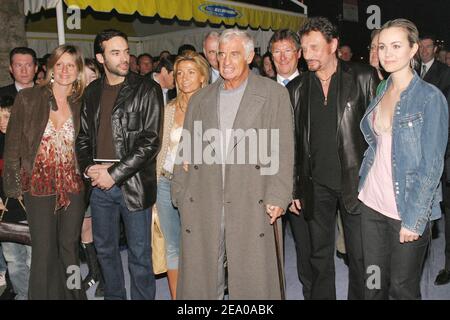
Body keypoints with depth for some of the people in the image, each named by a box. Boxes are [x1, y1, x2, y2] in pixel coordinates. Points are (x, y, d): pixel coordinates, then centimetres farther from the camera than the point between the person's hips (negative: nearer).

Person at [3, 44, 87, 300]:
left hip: (73, 183, 2)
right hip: (39, 183, -2)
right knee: (44, 250, 4)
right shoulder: (28, 98, -1)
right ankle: (44, 295, 21)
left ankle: (73, 293, 28)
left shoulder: (82, 103, 5)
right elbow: (13, 143, -1)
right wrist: (14, 185, -4)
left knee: (70, 247, 11)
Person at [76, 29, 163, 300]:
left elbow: (150, 141, -11)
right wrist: (89, 168, -3)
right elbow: (84, 136, 16)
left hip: (132, 183, -5)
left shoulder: (147, 90, -5)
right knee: (105, 250, 16)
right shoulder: (92, 91, 11)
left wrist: (115, 174, -14)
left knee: (140, 254, 4)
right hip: (99, 183, 5)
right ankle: (114, 296, 34)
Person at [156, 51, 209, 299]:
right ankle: (176, 297, 27)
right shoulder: (169, 109, 8)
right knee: (172, 248, 13)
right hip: (166, 183, 5)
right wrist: (154, 184, 11)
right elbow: (161, 149, 12)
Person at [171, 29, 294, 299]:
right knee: (200, 280, 9)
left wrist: (277, 197, -11)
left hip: (252, 205, -3)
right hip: (202, 207, 3)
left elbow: (283, 150, -2)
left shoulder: (274, 94, 4)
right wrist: (180, 194, 8)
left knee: (253, 281, 3)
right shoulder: (200, 99, 15)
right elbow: (186, 150, 15)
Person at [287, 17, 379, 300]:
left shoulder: (363, 77, -2)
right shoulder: (297, 88, 6)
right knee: (320, 257, 13)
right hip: (316, 185, 2)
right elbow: (292, 142, 8)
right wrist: (293, 189, 5)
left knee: (360, 257, 8)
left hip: (356, 181, -2)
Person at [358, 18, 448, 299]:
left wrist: (414, 220, -16)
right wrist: (365, 187, 5)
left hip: (408, 211, -5)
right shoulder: (381, 93, 8)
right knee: (373, 284, 14)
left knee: (402, 288, 9)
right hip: (373, 202, 5)